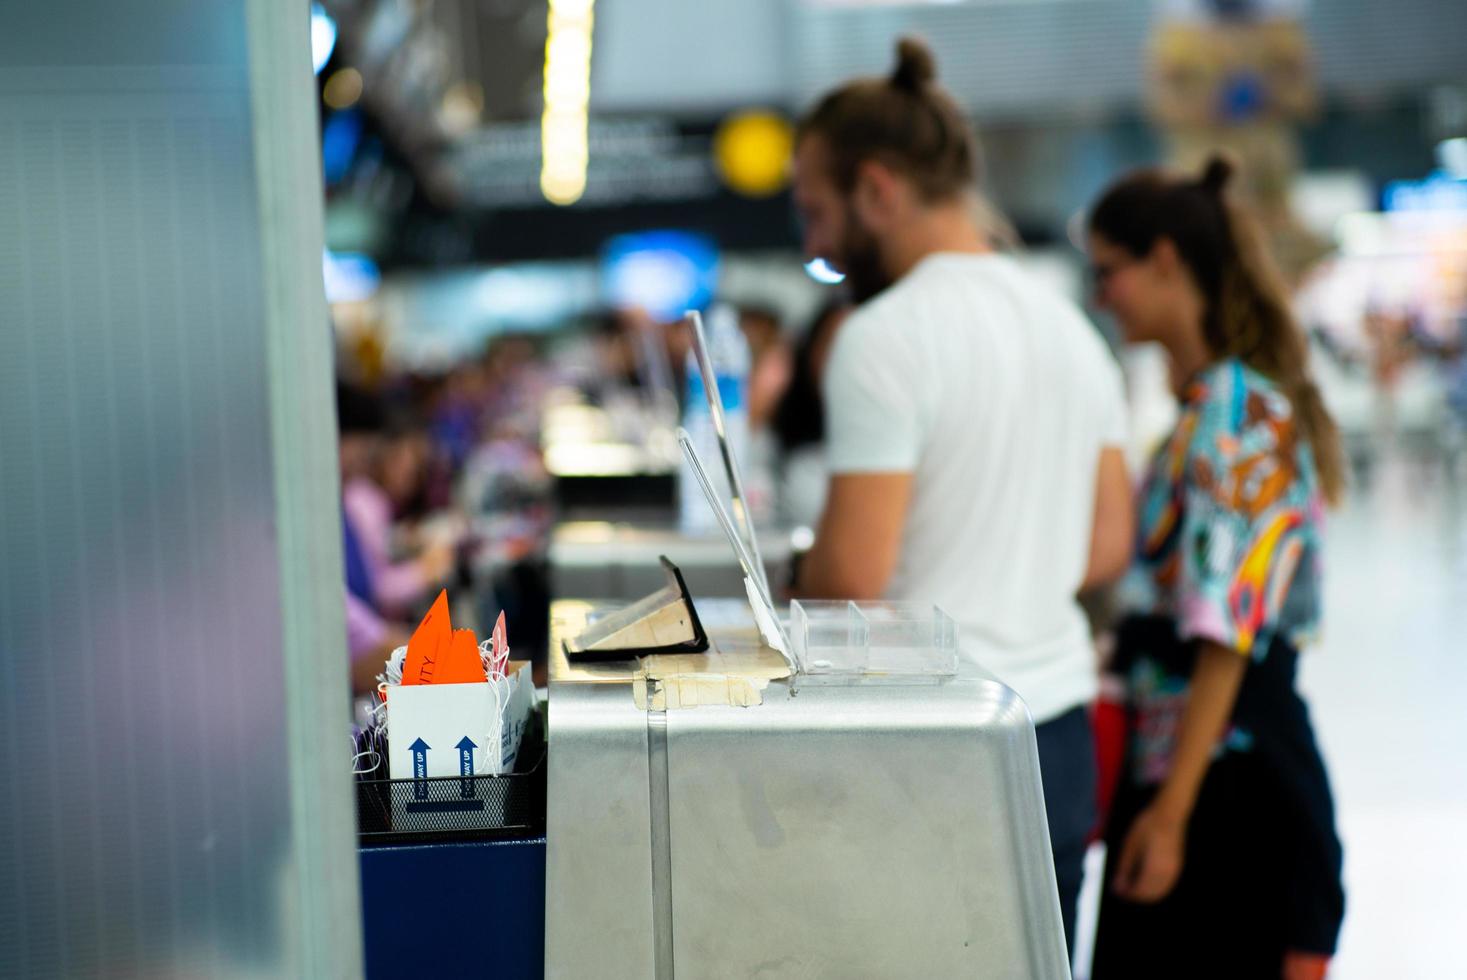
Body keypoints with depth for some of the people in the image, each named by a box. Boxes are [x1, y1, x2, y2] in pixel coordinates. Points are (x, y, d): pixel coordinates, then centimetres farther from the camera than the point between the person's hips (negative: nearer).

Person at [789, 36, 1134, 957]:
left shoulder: (887, 337, -13)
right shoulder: (1071, 325, 12)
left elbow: (852, 576, -17)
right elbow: (1110, 544, 15)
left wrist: (790, 586, 4)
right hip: (1062, 728, 8)